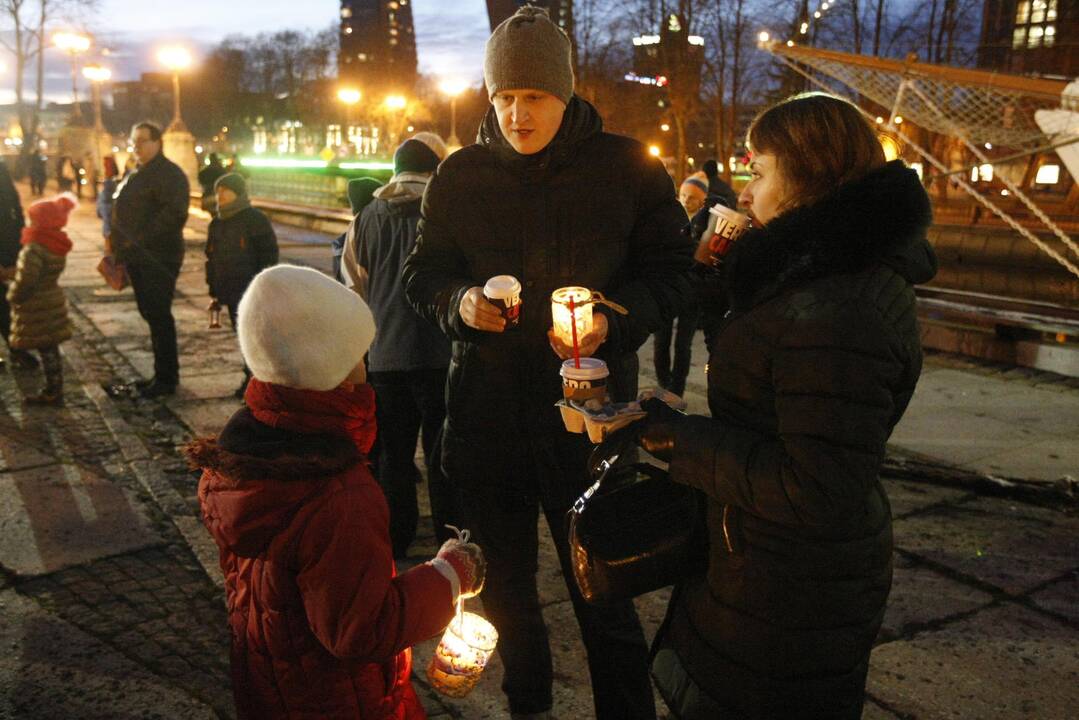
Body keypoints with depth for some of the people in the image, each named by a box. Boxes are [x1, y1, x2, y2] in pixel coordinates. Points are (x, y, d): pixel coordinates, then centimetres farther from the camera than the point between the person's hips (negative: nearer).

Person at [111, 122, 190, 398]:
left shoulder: (168, 174, -12)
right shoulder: (137, 175, 19)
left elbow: (174, 215, -24)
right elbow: (126, 214, 27)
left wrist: (140, 241, -22)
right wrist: (123, 248, 15)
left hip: (157, 259, -10)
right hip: (140, 258, 10)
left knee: (159, 317, -5)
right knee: (151, 314, 14)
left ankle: (166, 379, 3)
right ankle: (163, 374, 23)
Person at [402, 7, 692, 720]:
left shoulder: (629, 167, -3)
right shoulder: (460, 175, 4)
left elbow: (671, 269, 0)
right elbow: (422, 270, 10)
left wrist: (614, 320, -19)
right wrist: (459, 301, -12)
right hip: (486, 409, 4)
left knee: (602, 593, 4)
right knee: (505, 586, 20)